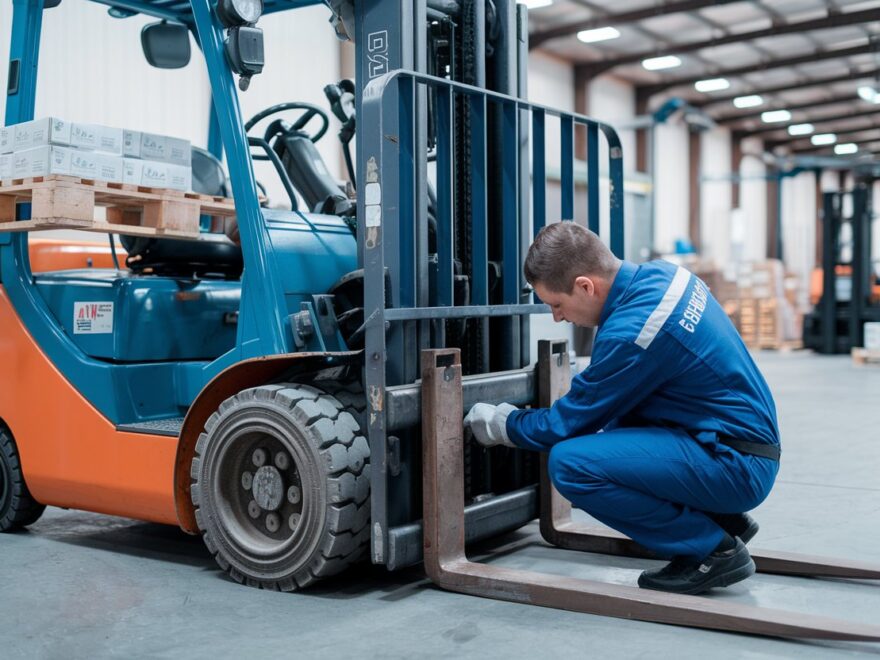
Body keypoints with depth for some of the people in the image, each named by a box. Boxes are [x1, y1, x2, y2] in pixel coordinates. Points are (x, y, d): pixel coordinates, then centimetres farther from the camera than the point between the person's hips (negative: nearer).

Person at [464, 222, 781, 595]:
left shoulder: (630, 332, -24)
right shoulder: (659, 275, 3)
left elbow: (566, 423, -11)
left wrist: (499, 424, 7)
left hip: (736, 466, -10)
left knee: (570, 463, -22)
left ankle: (713, 550, -5)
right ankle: (723, 521, 20)